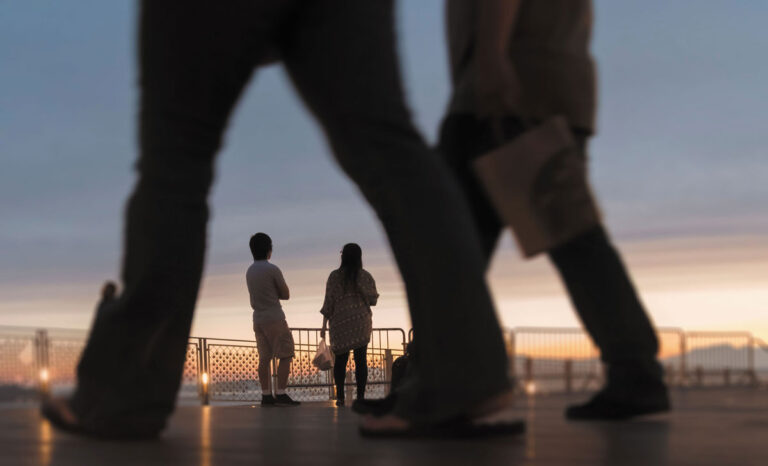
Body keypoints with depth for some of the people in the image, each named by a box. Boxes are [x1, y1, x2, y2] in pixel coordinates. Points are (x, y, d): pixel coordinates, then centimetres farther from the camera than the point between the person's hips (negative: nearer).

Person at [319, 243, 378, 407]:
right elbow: (373, 299, 6)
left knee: (340, 359, 5)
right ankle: (360, 396, -2)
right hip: (361, 322, 0)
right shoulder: (365, 276, 1)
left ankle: (340, 396, 0)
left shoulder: (334, 276, -2)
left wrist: (324, 326, 4)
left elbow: (328, 303, -2)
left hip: (340, 322, 0)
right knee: (361, 359, 1)